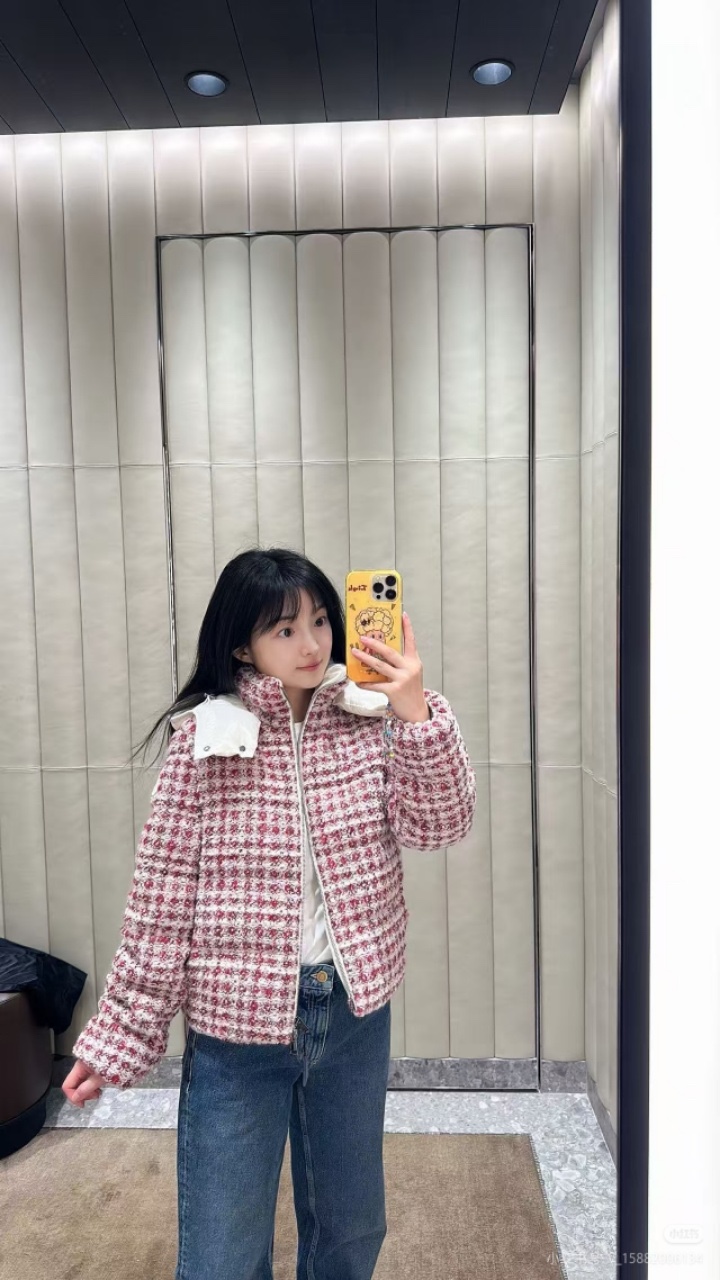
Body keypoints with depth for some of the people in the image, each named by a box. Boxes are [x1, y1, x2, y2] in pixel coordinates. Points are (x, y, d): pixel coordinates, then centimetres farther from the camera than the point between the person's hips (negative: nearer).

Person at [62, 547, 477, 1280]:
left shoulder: (369, 719, -5)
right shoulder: (203, 739, -13)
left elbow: (439, 826, -12)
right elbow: (162, 897, -8)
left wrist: (418, 714, -26)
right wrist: (123, 1033, -2)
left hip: (355, 1012, 3)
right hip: (236, 1024, -2)